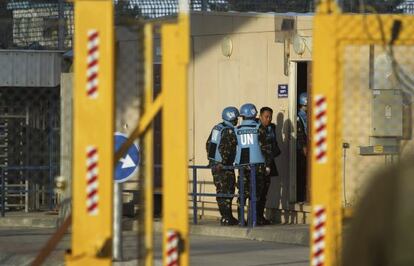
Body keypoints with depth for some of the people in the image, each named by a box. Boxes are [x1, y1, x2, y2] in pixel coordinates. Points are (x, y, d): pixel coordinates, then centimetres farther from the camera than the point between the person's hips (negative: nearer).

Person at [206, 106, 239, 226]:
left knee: (221, 190, 11)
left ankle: (227, 216, 18)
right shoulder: (229, 131, -15)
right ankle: (226, 218, -5)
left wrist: (211, 159, 21)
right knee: (227, 191, -5)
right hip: (224, 166, -9)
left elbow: (208, 144, 18)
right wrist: (223, 162, -20)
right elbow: (223, 147, -25)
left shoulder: (216, 128, 13)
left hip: (214, 164, 9)